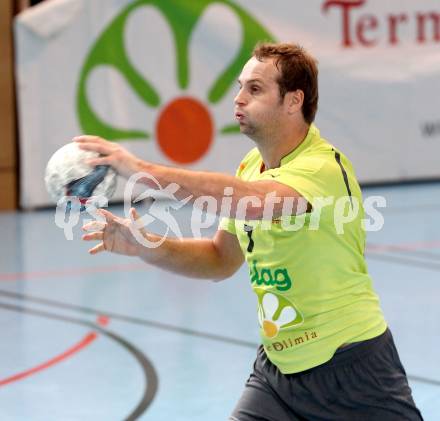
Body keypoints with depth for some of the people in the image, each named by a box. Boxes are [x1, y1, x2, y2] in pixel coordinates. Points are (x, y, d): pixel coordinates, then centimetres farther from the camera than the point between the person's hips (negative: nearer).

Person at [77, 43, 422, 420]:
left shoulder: (322, 167, -21)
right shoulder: (252, 166, 6)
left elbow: (250, 202, -41)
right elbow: (222, 259, 14)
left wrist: (143, 171, -42)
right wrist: (145, 246, -3)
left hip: (348, 365, -7)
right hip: (276, 365, 7)